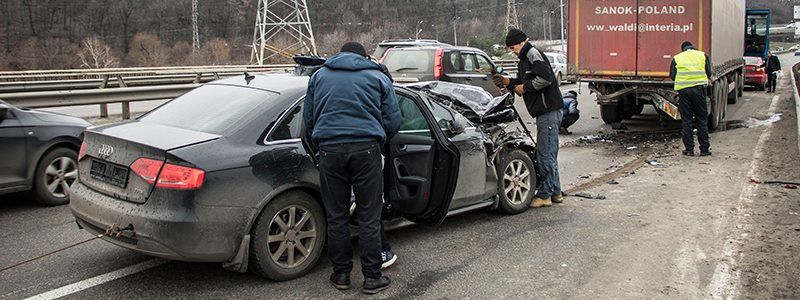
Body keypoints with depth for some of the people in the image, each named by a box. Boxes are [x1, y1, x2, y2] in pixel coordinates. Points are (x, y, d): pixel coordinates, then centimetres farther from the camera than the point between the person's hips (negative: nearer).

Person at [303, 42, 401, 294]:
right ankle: (372, 278, 10)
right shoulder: (378, 77, 13)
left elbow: (308, 119, 19)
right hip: (366, 149, -1)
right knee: (369, 218, 4)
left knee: (336, 217, 10)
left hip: (329, 149, 2)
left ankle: (341, 274, 18)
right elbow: (393, 121, 10)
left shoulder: (319, 76, 18)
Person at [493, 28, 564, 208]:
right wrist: (507, 81, 11)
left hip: (549, 111, -11)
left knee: (545, 154, -6)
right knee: (548, 153, 16)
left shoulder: (533, 54, -10)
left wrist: (525, 87, -12)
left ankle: (545, 195, -1)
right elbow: (523, 82, 26)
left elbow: (545, 78, -23)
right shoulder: (525, 59, 22)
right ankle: (555, 192, 24)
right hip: (545, 112, 11)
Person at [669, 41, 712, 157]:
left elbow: (672, 76, 3)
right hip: (699, 89, 0)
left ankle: (689, 149, 6)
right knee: (702, 120, 7)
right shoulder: (702, 55, 12)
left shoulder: (676, 58, 11)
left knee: (686, 120, 6)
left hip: (683, 90, 0)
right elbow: (709, 73, 7)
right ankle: (704, 149, 9)